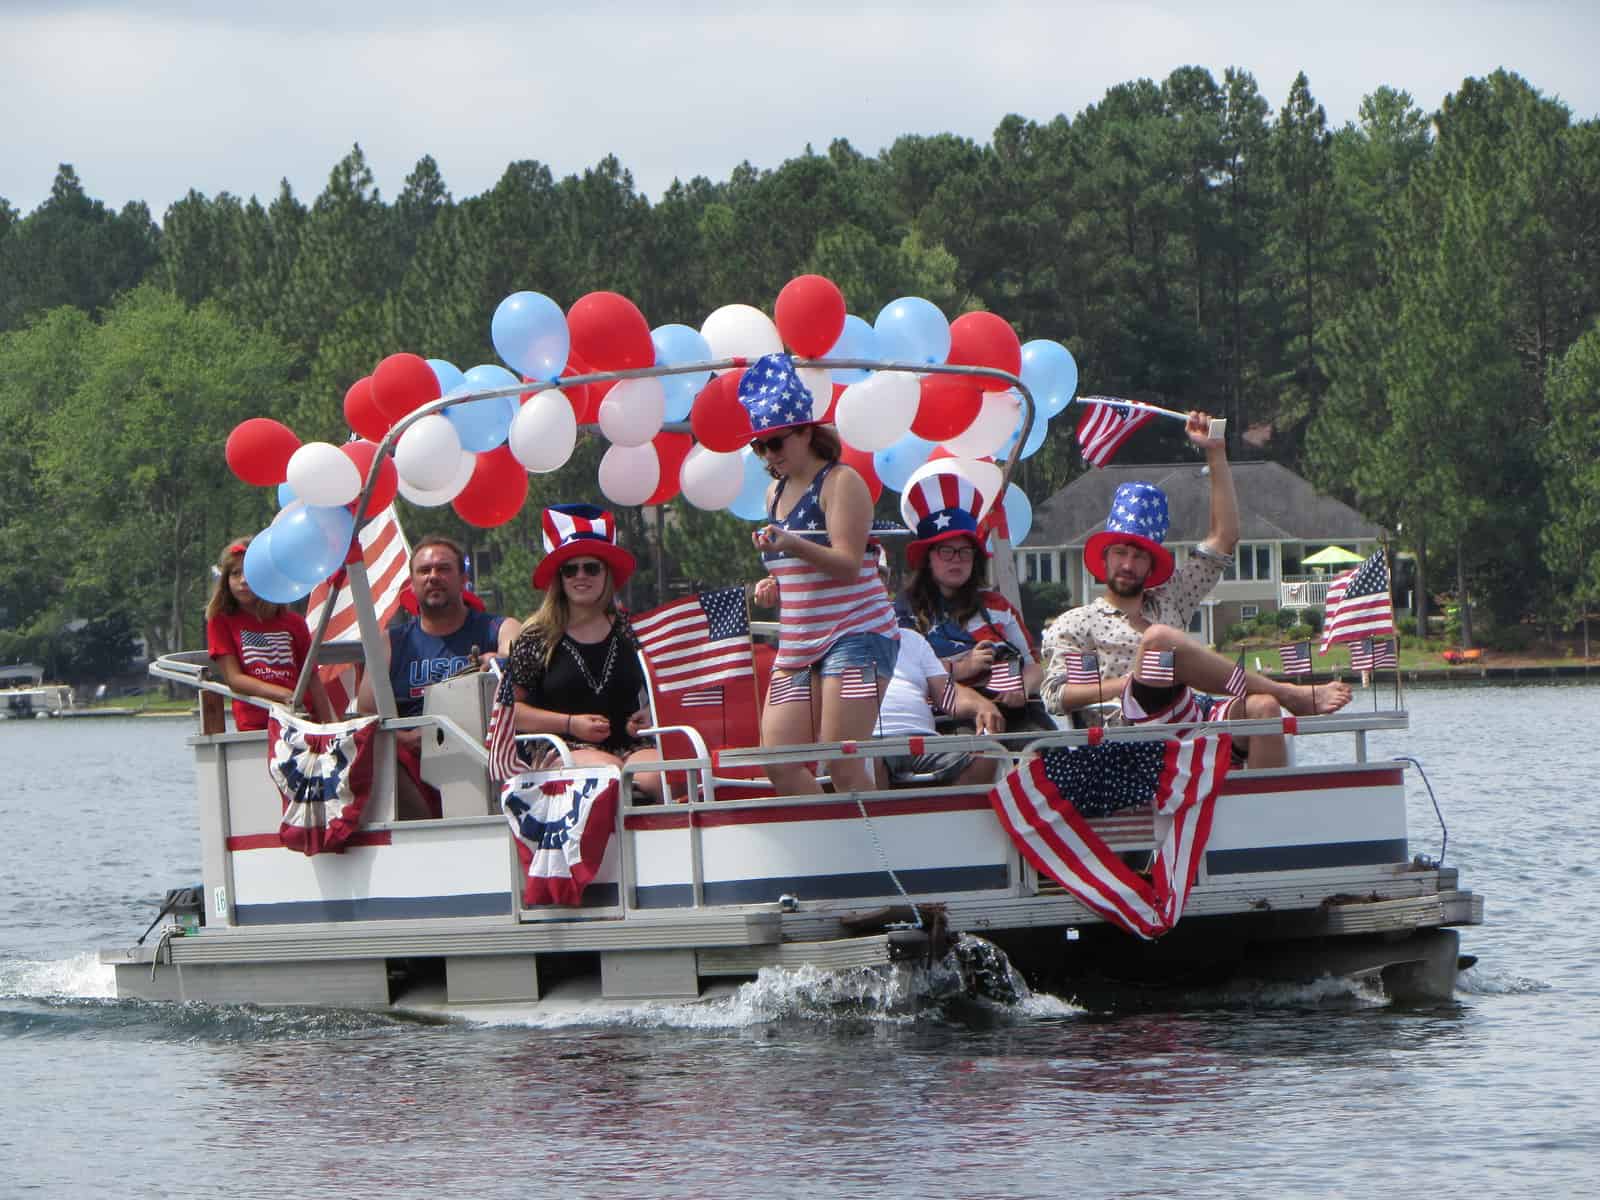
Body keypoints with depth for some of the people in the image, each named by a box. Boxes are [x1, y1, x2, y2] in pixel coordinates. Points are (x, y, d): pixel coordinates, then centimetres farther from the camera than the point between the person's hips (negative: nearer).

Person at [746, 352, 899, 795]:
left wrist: (791, 545, -34)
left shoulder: (840, 482, -7)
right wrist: (773, 585, 8)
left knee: (844, 766, -16)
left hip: (855, 635, -8)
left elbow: (848, 563, -18)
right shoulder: (776, 492, 18)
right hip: (798, 643, 8)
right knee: (779, 765, -4)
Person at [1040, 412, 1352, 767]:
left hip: (1200, 717, 5)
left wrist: (1215, 453, 25)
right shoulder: (1077, 623, 21)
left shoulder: (1168, 602, 32)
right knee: (1159, 638, -31)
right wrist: (1123, 685, -6)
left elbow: (1224, 538, 29)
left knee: (1261, 707, -28)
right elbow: (1055, 696, 6)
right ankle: (1290, 694, -29)